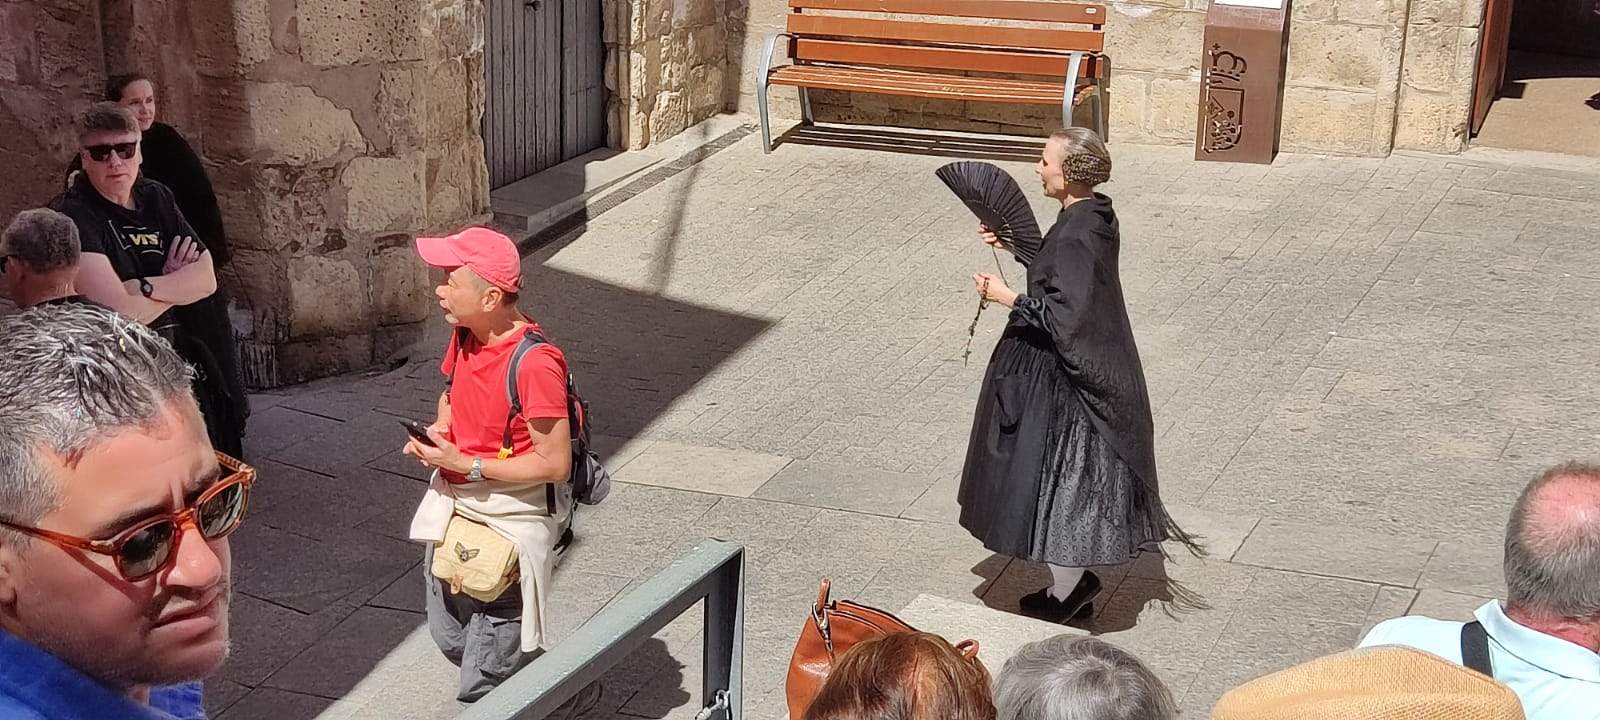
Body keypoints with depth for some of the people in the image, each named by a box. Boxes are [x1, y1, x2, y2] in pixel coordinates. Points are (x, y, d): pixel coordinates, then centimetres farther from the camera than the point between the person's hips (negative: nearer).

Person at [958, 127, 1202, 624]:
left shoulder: (1076, 236, -26)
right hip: (1091, 366, 10)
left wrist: (1007, 296, -20)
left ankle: (1067, 590, 16)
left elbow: (1063, 315, -28)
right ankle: (1072, 582, 30)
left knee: (1056, 476, 3)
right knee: (1065, 479, 19)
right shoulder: (1095, 217, 3)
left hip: (1061, 381, -10)